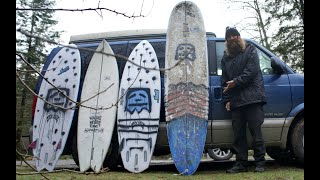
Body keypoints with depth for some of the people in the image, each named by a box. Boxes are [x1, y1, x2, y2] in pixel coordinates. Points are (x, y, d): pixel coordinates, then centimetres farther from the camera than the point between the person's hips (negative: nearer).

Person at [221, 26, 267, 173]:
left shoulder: (250, 50, 9)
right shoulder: (225, 57, 21)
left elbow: (251, 71, -6)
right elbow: (224, 80, 17)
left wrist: (236, 82, -10)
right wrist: (227, 99, 7)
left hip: (252, 98, -4)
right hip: (235, 101, 4)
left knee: (255, 131, -4)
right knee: (238, 133, 3)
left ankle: (260, 162, 4)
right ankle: (241, 163, 10)